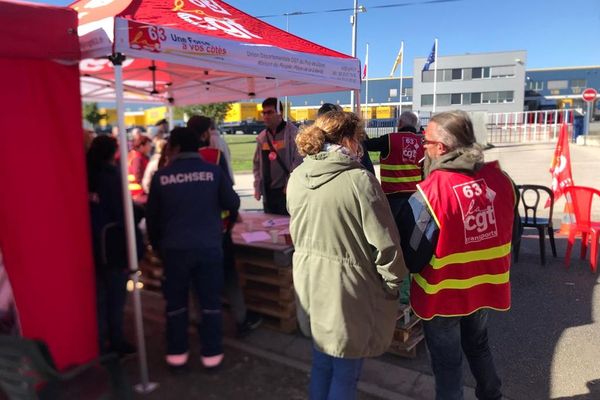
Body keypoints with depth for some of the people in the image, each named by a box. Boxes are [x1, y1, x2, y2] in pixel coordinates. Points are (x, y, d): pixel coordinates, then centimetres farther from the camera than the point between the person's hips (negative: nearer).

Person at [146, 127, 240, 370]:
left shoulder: (161, 176, -4)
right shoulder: (213, 171, -6)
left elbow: (151, 217, 4)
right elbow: (233, 205, 1)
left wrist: (157, 246, 19)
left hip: (175, 248, 1)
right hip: (209, 247, 0)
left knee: (176, 302, 16)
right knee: (210, 302, 11)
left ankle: (177, 354, 25)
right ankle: (212, 354, 19)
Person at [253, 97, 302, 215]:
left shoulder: (292, 132, -7)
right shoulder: (262, 137, 11)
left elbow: (299, 160, -11)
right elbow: (257, 163, 17)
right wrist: (257, 187, 10)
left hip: (286, 190, -5)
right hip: (268, 191, 6)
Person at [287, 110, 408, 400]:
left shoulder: (297, 177, 0)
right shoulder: (359, 180, -21)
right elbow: (385, 244, -17)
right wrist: (393, 284, -1)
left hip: (311, 285, 6)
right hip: (348, 292, -6)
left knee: (321, 364, 26)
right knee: (345, 375, 15)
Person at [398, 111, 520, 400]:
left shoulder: (430, 192, -26)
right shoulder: (500, 179, -9)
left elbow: (411, 257, -20)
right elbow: (510, 231, 6)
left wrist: (407, 267, 1)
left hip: (443, 294, -6)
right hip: (485, 286, 6)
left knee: (447, 362, 16)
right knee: (478, 346, 30)